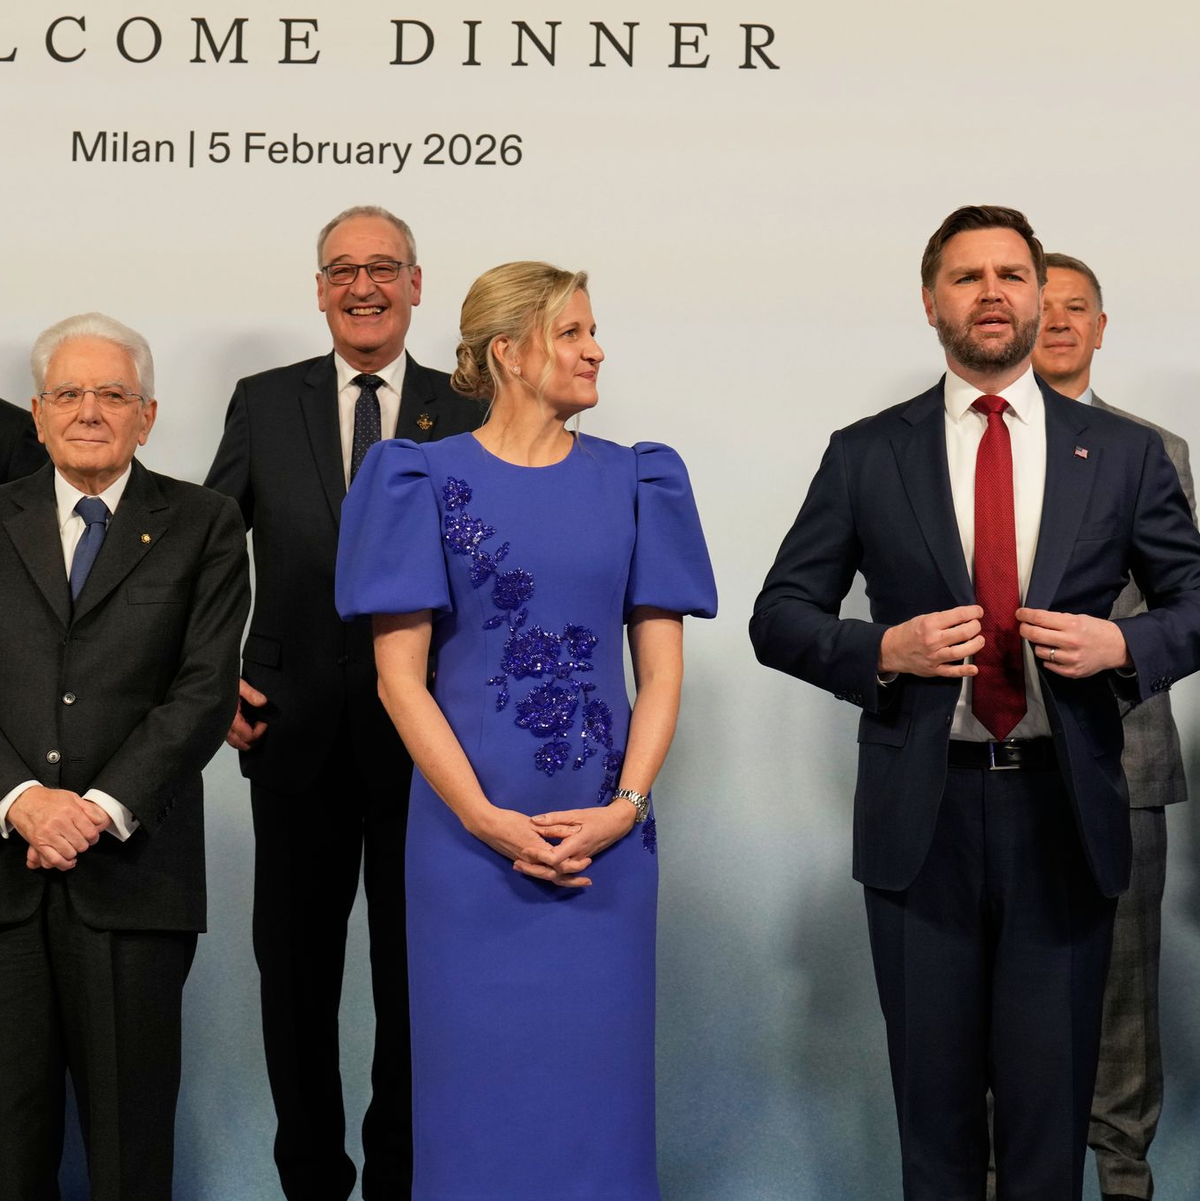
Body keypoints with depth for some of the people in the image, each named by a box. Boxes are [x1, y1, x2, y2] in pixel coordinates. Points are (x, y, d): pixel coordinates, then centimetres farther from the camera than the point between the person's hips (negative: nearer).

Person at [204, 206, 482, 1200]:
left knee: (413, 970, 9)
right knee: (296, 967, 10)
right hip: (295, 728, 1)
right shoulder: (264, 404, 6)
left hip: (422, 733, -1)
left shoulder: (466, 415, 2)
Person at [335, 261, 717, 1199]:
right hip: (470, 826, -2)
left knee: (597, 1071, 8)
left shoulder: (635, 482, 8)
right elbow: (399, 672, -4)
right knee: (479, 1073, 5)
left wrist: (626, 805, -9)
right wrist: (488, 820, -12)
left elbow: (661, 664, 5)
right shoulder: (428, 481, 0)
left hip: (606, 832, 2)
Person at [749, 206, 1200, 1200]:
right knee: (935, 1095, 10)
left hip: (1063, 813, 0)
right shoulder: (866, 456, 4)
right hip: (922, 811, 0)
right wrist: (884, 650, -13)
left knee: (1050, 1091, 8)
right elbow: (779, 617, 5)